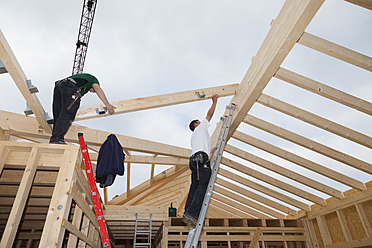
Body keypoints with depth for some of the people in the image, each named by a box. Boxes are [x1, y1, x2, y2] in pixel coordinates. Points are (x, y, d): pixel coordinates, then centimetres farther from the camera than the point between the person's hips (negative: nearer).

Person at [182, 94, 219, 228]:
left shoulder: (193, 137, 35)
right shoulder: (201, 127, 16)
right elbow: (210, 114, 18)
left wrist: (210, 152, 38)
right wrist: (214, 101, 30)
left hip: (193, 159, 9)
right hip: (201, 158, -9)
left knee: (194, 186, 3)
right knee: (203, 186, -17)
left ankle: (187, 214, -4)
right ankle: (191, 214, -28)